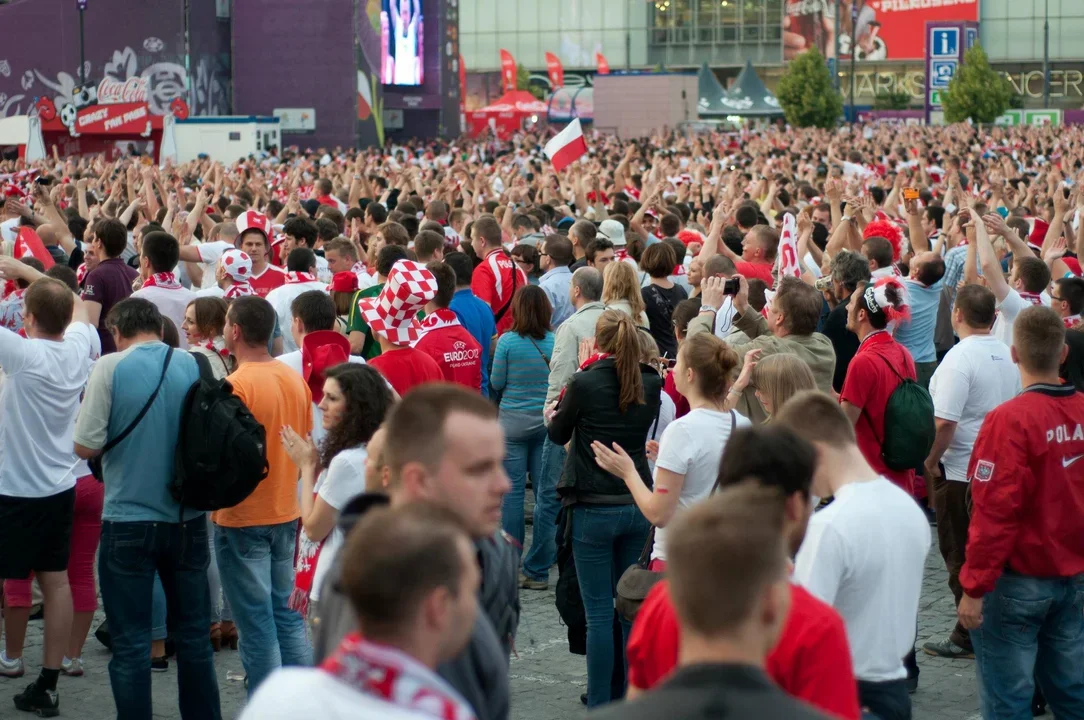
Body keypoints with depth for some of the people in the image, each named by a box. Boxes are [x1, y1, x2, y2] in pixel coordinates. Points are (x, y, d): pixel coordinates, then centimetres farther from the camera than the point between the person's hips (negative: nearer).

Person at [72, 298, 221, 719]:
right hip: (187, 520, 4)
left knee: (131, 641, 4)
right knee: (193, 633, 15)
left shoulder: (111, 367, -11)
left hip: (128, 522, -3)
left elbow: (86, 447, -12)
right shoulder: (195, 365, -2)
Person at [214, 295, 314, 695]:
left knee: (257, 625, 1)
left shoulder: (236, 385, -18)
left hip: (243, 520, -7)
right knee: (287, 615, 15)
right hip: (286, 514, 7)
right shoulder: (296, 380, 3)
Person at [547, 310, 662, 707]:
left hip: (594, 509, -4)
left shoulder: (584, 383, -13)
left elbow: (558, 435, 1)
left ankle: (600, 704, 3)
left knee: (599, 611, 0)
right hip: (638, 506, 4)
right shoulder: (650, 385, 0)